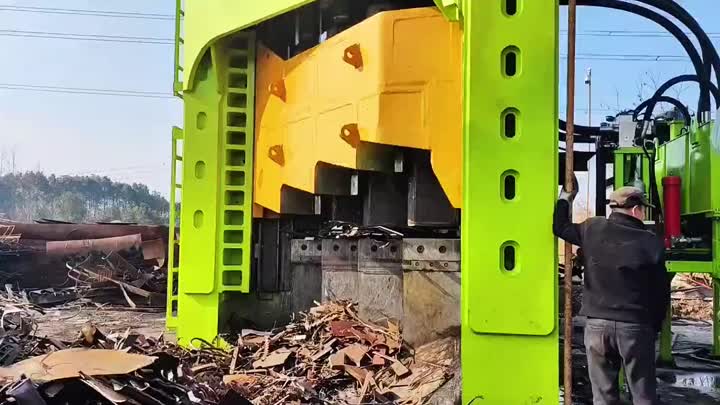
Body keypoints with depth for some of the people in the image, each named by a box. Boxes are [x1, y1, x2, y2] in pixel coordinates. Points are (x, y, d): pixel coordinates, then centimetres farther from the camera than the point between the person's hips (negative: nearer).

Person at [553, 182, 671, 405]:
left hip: (597, 323, 2)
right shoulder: (651, 242, -4)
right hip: (635, 326, -2)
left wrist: (566, 198, 29)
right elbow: (661, 291, 0)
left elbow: (560, 228, 16)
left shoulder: (593, 229, -1)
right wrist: (654, 326, 13)